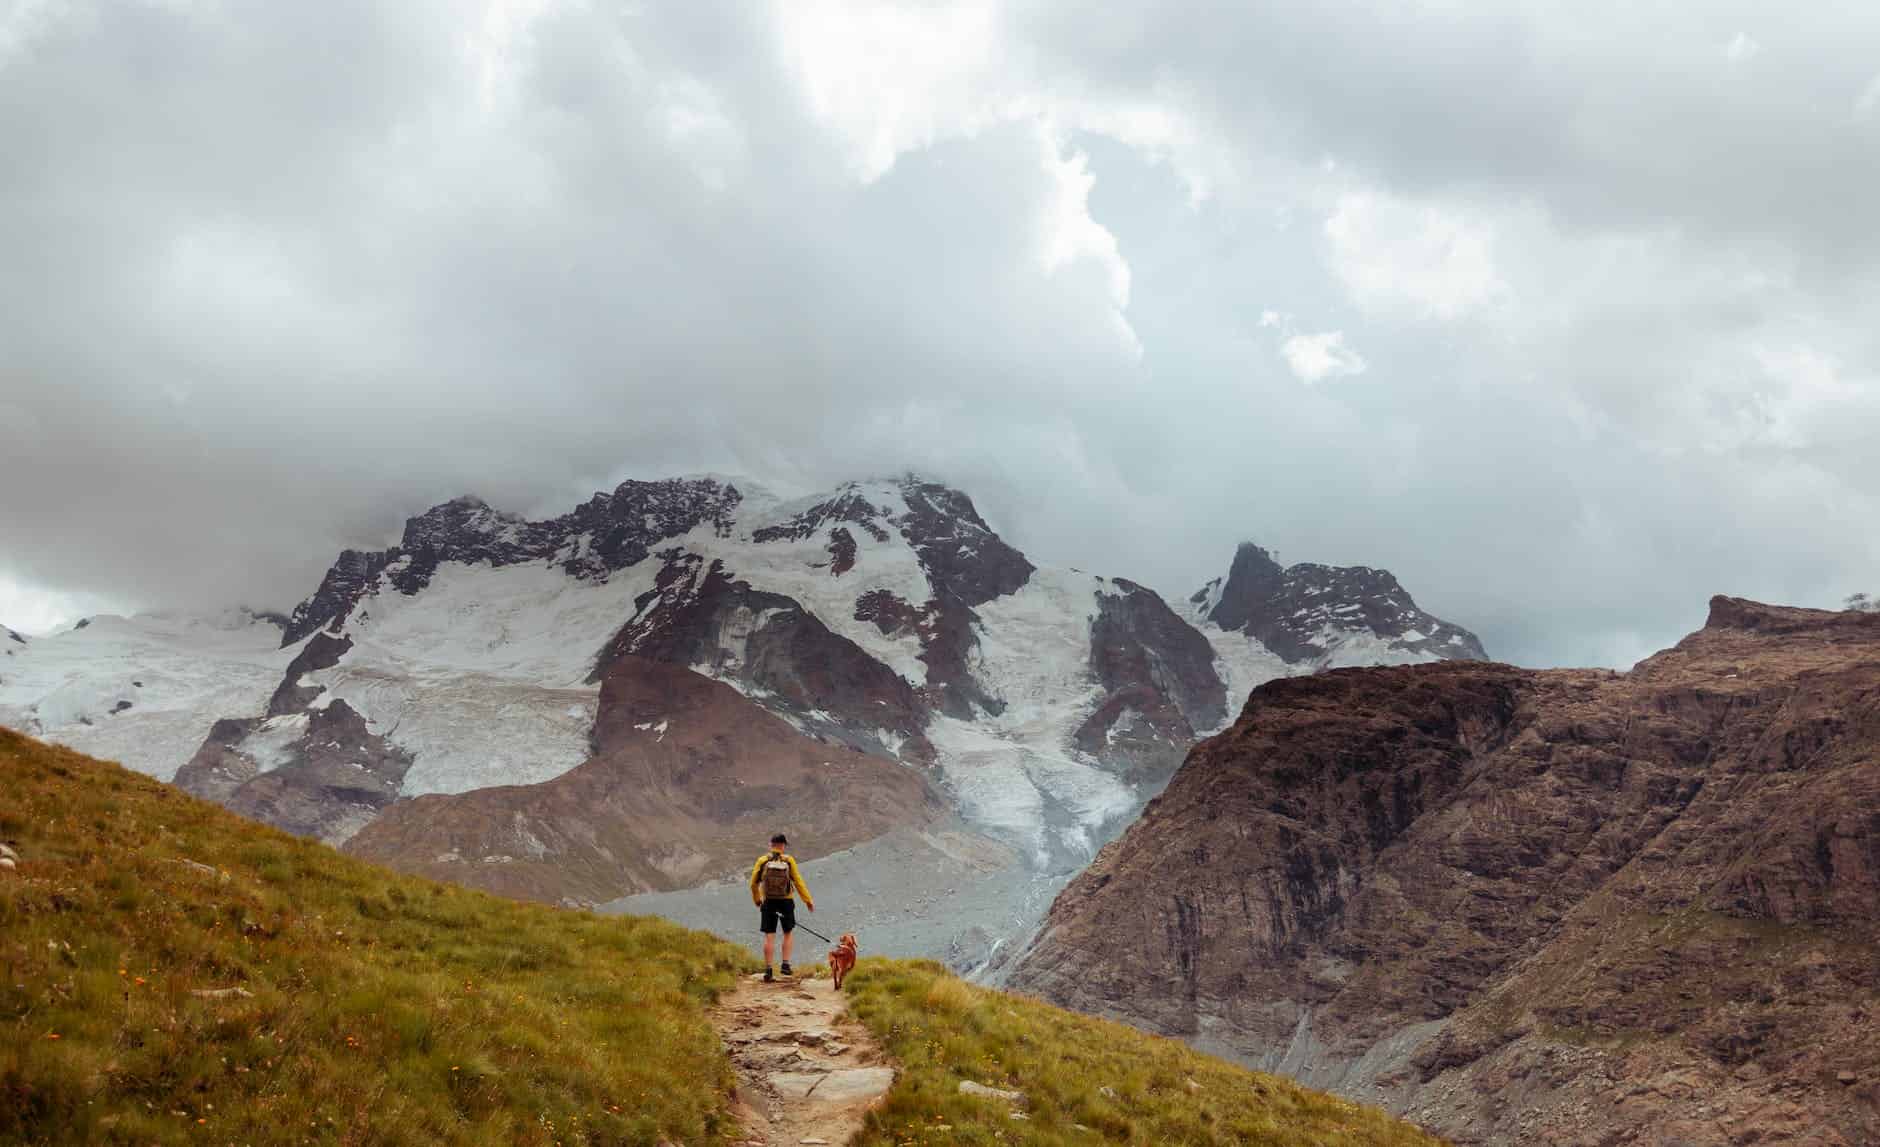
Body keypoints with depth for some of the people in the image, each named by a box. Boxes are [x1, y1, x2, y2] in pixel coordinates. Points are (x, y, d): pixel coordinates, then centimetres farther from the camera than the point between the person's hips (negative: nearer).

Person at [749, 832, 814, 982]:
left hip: (768, 902, 0)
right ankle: (785, 964, 8)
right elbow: (798, 881, -6)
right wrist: (808, 900, 1)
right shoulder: (789, 860, -5)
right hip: (786, 902, 0)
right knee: (787, 934, 17)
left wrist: (757, 899, 18)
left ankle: (768, 970, 2)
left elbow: (754, 883, 1)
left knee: (769, 936, 3)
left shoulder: (762, 861, -3)